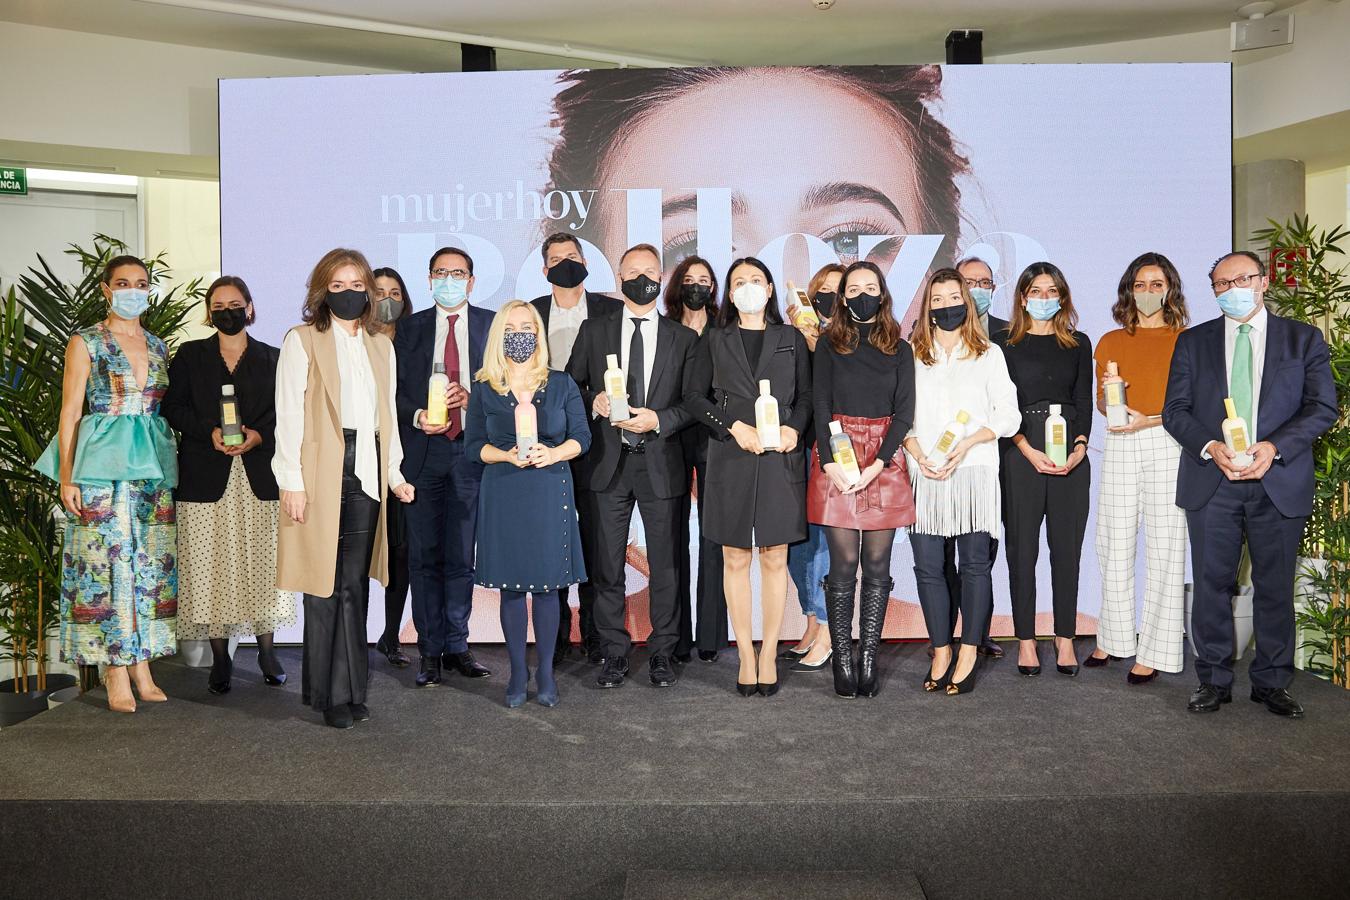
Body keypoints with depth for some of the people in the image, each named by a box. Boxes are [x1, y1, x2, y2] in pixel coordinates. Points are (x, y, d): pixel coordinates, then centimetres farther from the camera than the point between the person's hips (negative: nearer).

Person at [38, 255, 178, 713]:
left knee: (151, 563, 4)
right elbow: (71, 412, -3)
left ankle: (141, 668, 12)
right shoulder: (85, 343, 1)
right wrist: (67, 477, -10)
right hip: (103, 463, -4)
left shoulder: (159, 347, 13)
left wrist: (172, 468, 8)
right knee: (108, 561, -5)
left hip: (155, 464, 5)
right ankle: (118, 677, 1)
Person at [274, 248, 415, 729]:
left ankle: (347, 689, 15)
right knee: (325, 585, 0)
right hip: (321, 472, -4)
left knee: (354, 584, 6)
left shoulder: (381, 345, 17)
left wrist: (395, 473, 11)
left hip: (366, 471, 4)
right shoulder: (302, 341, 2)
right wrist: (292, 482, -11)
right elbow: (288, 413, -4)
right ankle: (329, 693, 10)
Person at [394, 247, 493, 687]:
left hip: (471, 450, -1)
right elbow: (396, 389, 7)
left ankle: (456, 646, 18)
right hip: (423, 451, 1)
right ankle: (430, 650, 13)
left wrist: (473, 398, -14)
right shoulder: (410, 328, 10)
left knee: (462, 555, 6)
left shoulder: (493, 324, 6)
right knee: (425, 556, 4)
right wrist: (417, 416, -12)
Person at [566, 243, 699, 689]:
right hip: (608, 462, 1)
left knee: (665, 563, 6)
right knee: (608, 564, 5)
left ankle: (662, 652, 19)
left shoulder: (683, 338, 8)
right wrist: (593, 400, -10)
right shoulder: (594, 331, 9)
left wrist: (659, 420, -12)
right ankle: (615, 651, 17)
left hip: (661, 463, 0)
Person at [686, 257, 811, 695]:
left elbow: (806, 396, 10)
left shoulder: (791, 339, 12)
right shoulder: (714, 341, 10)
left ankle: (769, 655, 10)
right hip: (730, 459, 0)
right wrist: (734, 426, -9)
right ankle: (746, 655, 10)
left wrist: (795, 428, -9)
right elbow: (697, 398, 5)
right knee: (735, 559, 2)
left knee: (775, 559, 1)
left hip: (781, 458, 0)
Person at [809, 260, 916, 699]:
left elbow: (904, 412, 2)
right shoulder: (829, 345, 8)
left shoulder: (899, 349, 11)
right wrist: (830, 462, -13)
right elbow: (820, 406, 0)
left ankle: (868, 660, 8)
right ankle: (842, 662, 4)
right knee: (843, 565, -2)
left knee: (877, 565, 2)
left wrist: (876, 464, -11)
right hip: (836, 459, -1)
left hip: (885, 461, 2)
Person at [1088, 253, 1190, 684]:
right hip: (1119, 449, 3)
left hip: (1167, 445, -3)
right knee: (1114, 547, 6)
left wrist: (1148, 420, -15)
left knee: (1164, 549, -2)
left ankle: (1154, 651, 5)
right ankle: (1115, 639, 20)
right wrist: (1107, 398, -7)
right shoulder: (1110, 342, 13)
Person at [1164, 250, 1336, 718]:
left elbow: (1323, 407, 0)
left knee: (1275, 586, 7)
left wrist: (1274, 448, -15)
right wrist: (1211, 448, -13)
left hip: (1279, 481, 0)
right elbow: (1175, 410, 4)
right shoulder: (1192, 341, 9)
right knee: (1212, 584, 4)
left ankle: (1271, 682, 19)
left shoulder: (1304, 339, 7)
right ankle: (1214, 680, 15)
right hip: (1211, 482, 0)